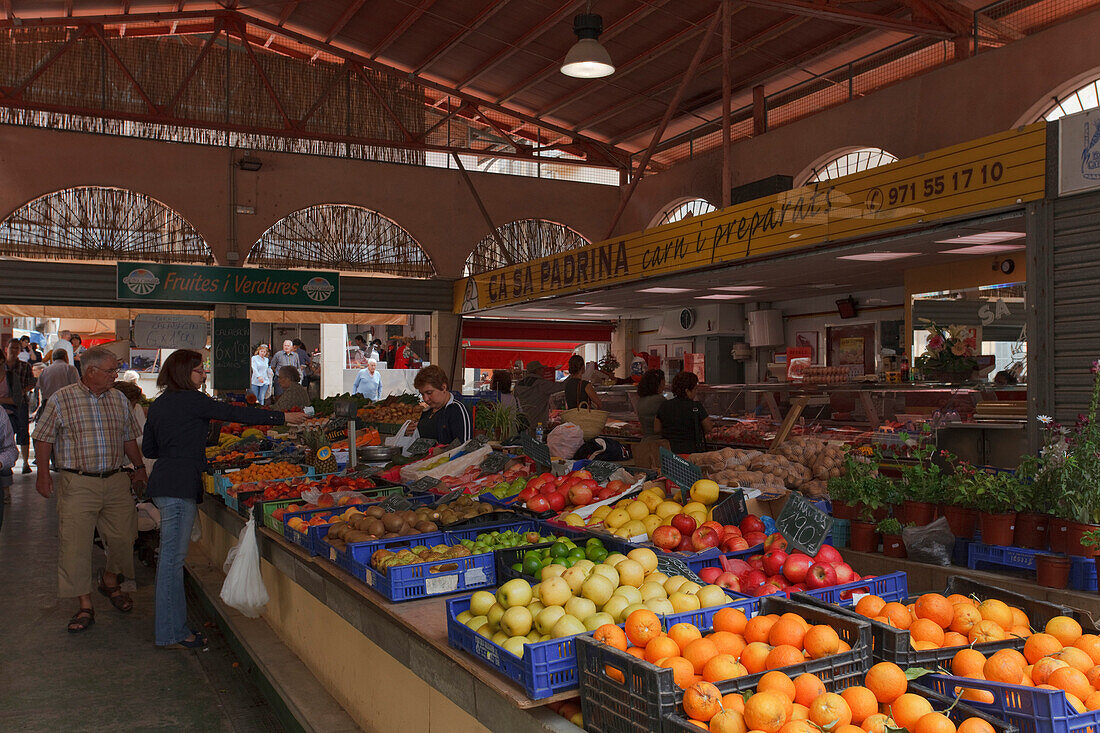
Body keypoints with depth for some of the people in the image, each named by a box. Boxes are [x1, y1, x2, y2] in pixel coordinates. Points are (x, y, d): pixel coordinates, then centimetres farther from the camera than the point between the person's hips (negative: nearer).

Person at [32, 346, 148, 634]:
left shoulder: (119, 399, 9)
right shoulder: (61, 400, -3)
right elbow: (44, 439, 2)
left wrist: (139, 467, 16)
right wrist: (43, 473, -3)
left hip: (116, 482, 4)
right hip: (77, 485, -3)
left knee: (123, 537, 6)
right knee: (75, 545, -3)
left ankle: (111, 581, 35)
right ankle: (85, 606, 8)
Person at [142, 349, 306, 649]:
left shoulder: (159, 404, 16)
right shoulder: (192, 400, -10)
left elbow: (148, 449, 21)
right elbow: (235, 413, -10)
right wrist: (281, 418, -5)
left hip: (163, 483, 9)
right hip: (179, 486, -9)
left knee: (171, 556, 13)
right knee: (173, 558, -4)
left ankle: (170, 624, 21)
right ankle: (171, 634, 2)